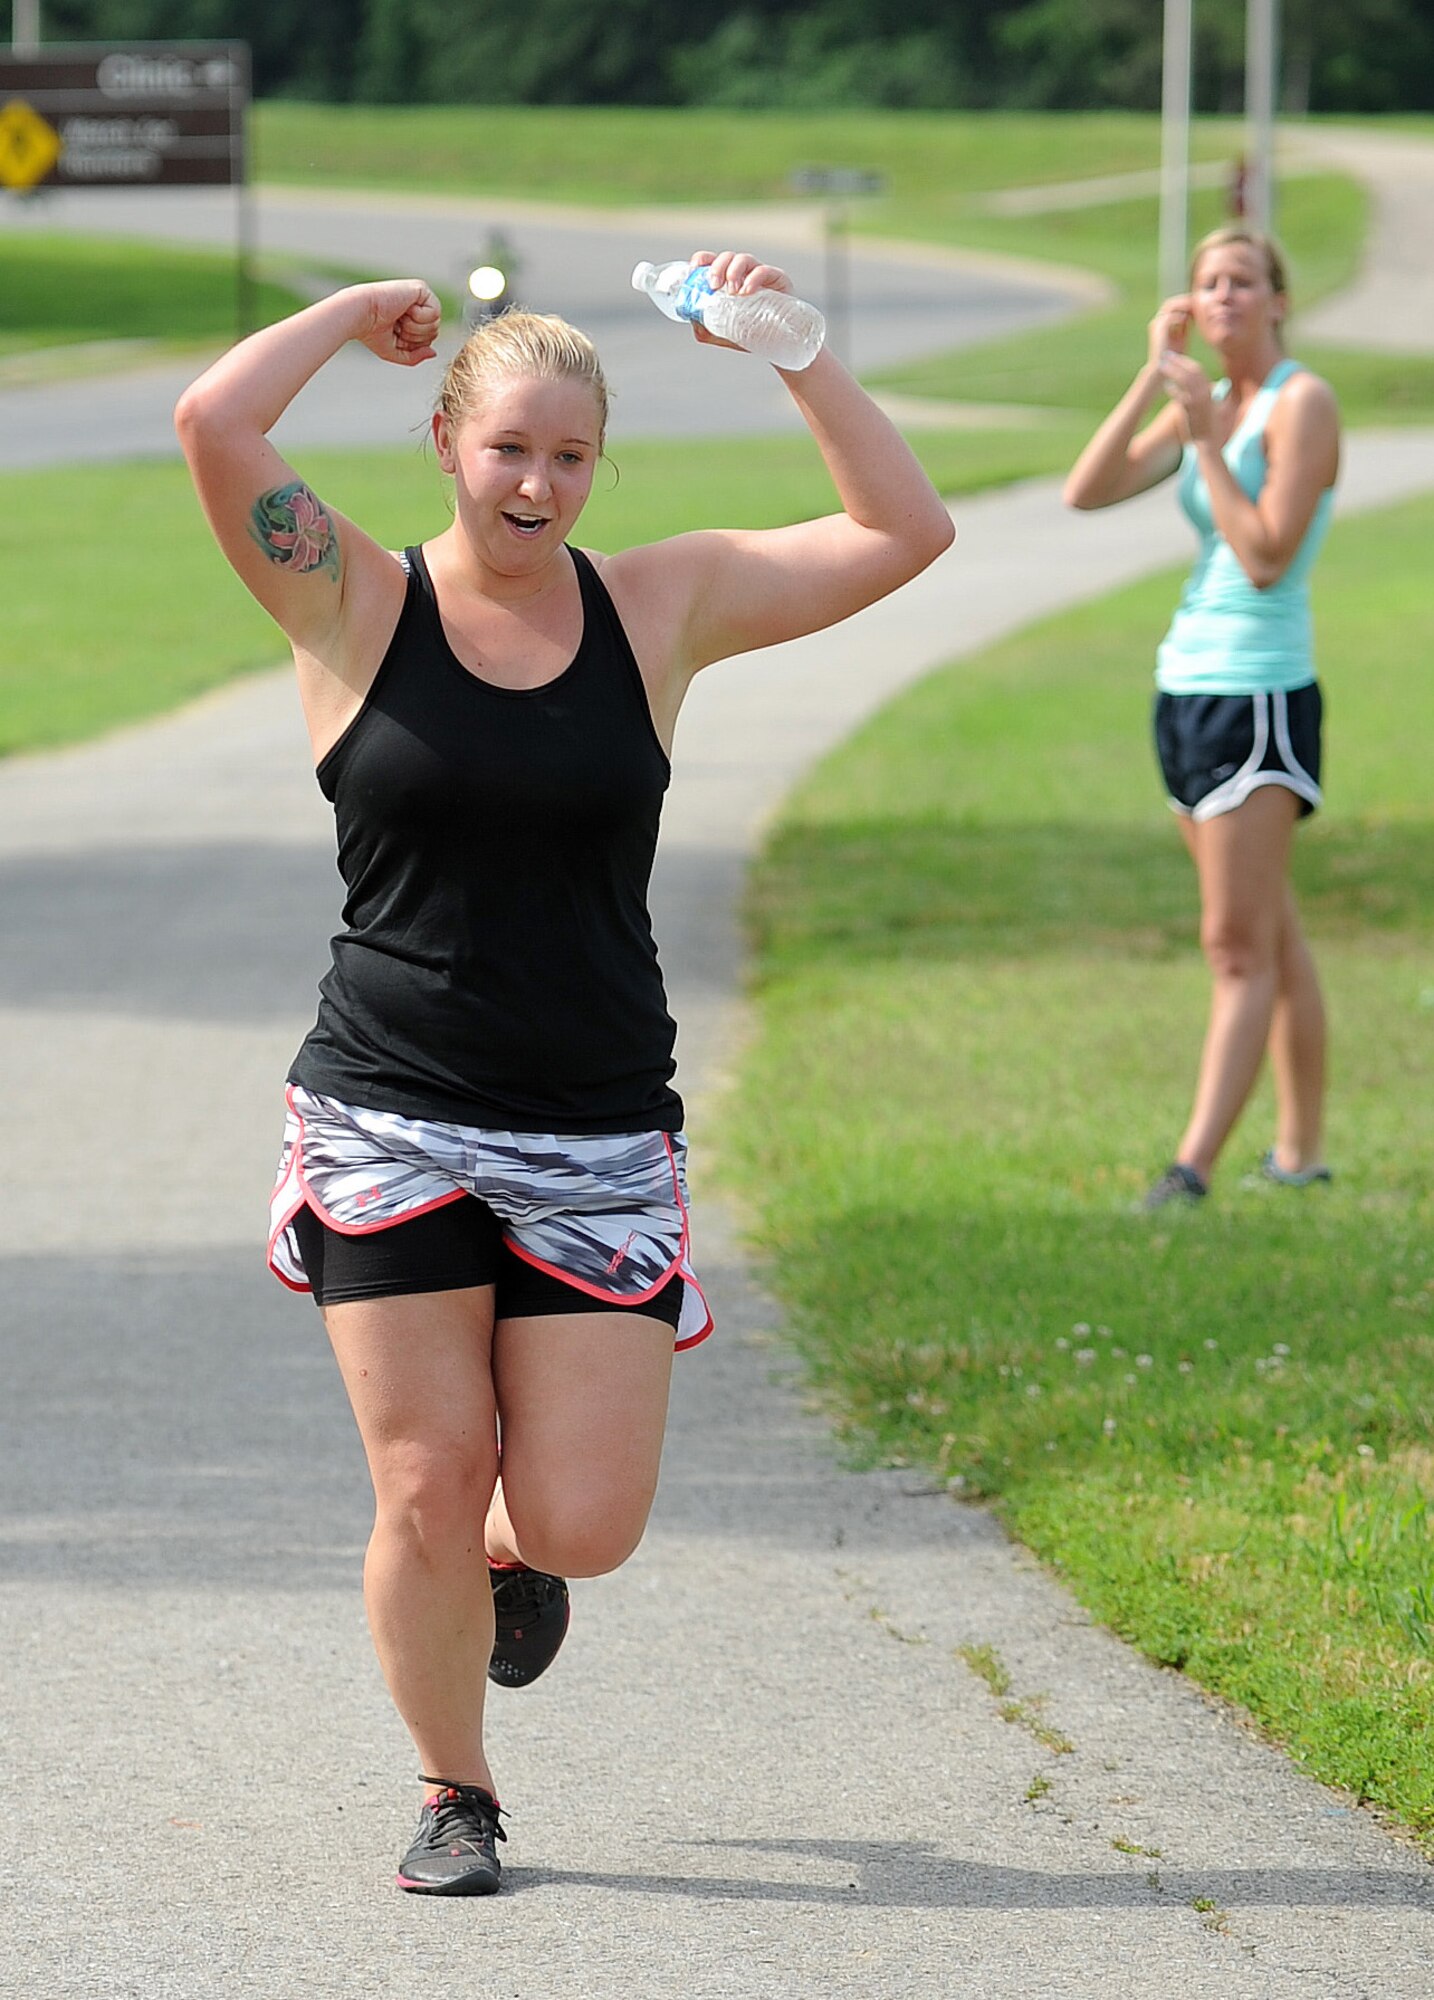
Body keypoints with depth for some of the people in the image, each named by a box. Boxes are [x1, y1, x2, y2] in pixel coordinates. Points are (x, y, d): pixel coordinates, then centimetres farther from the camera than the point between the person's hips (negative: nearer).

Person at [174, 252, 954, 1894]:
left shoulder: (663, 605, 5)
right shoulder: (358, 606, -2)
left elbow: (907, 532, 4)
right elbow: (213, 424, -17)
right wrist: (356, 315, -3)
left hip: (599, 1139, 2)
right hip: (390, 1126, -1)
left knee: (583, 1523, -4)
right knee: (426, 1494, -2)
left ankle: (510, 1551, 33)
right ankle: (453, 1799, 21)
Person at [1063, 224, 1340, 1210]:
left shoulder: (1301, 403, -9)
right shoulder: (1202, 404, 13)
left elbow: (1267, 557, -18)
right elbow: (1088, 491, 1)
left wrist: (1206, 440, -17)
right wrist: (1156, 377, -4)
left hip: (1262, 695, -8)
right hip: (1188, 686, 8)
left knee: (1239, 944, -10)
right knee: (1269, 936, 13)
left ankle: (1195, 1166, -15)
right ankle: (1301, 1151, 19)